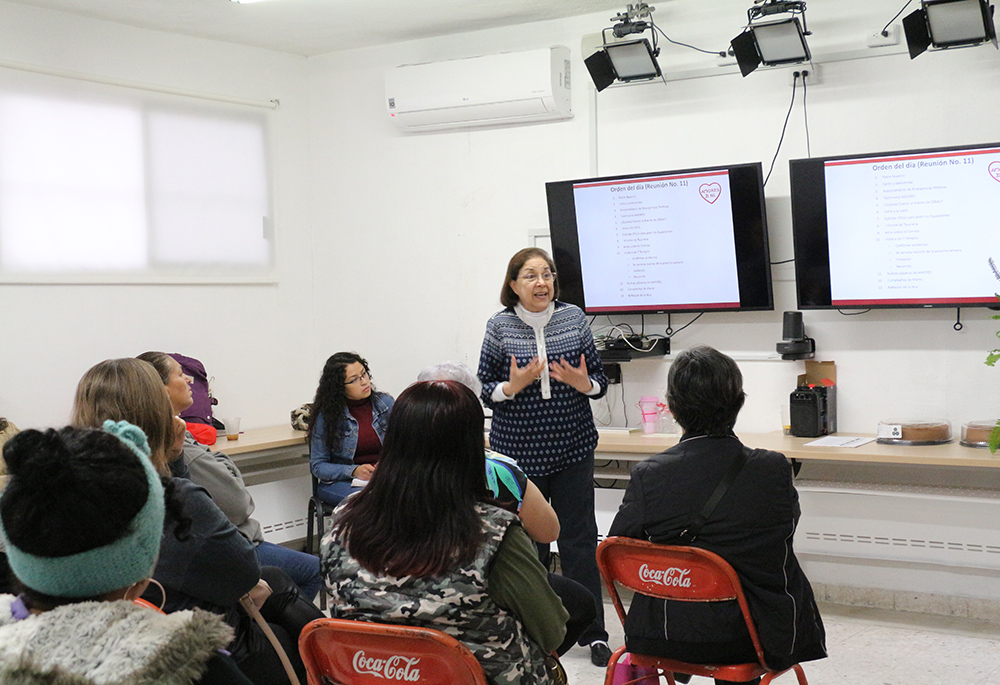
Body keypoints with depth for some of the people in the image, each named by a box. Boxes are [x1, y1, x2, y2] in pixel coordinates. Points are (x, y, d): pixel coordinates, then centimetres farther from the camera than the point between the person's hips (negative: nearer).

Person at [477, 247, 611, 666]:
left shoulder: (574, 318, 3)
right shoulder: (499, 326, -1)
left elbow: (600, 381, 8)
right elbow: (483, 389, 2)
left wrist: (583, 383, -14)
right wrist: (513, 386, -17)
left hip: (573, 448, 1)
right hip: (519, 451, -1)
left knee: (580, 538, 3)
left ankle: (593, 633, 12)